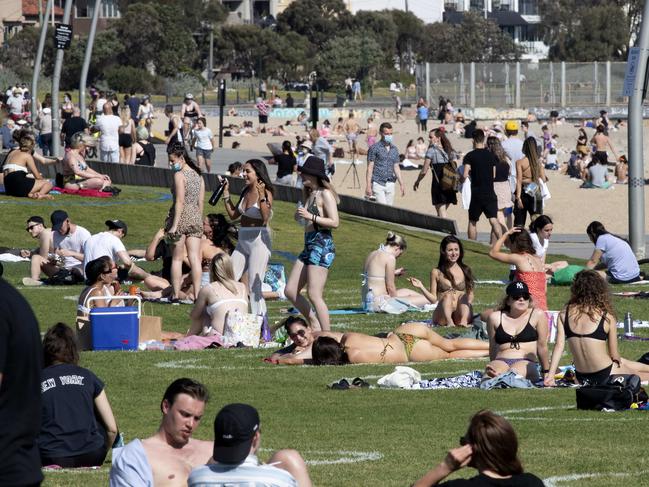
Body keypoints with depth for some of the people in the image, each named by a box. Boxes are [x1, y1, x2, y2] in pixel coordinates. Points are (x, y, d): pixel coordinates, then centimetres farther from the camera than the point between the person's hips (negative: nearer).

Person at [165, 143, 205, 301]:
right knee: (195, 258, 2)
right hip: (195, 218, 6)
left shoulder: (179, 175, -10)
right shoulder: (198, 175, 11)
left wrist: (174, 225, -17)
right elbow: (201, 201, 12)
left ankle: (175, 294, 4)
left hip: (181, 217, -6)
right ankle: (197, 294, -4)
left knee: (177, 258, 3)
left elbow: (180, 201, -16)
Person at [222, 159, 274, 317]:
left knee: (254, 286, -8)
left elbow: (265, 218, -24)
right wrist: (226, 194, 15)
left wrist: (261, 196, -30)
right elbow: (233, 215, 20)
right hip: (243, 241, 8)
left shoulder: (266, 193, -11)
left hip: (259, 240, -8)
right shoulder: (246, 192, 11)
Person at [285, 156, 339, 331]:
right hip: (309, 246, 10)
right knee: (290, 291, 7)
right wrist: (300, 216, 9)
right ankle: (315, 325, 15)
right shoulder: (310, 194, 18)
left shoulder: (325, 194, -9)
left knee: (314, 295, -12)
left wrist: (311, 217, -20)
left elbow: (334, 222, -16)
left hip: (322, 246, -10)